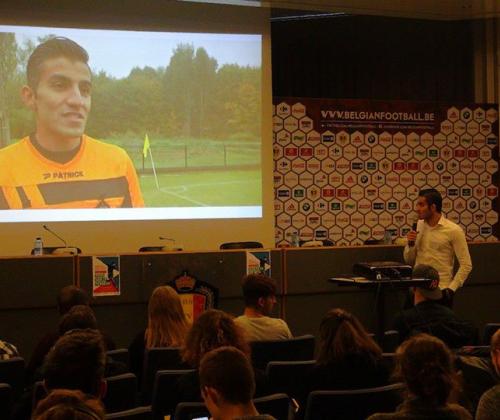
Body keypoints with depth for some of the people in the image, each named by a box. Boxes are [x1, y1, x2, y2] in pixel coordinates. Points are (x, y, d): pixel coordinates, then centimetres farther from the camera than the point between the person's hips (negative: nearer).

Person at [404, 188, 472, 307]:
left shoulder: (453, 230, -10)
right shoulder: (418, 226, 5)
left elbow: (466, 265, -8)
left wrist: (451, 288, -13)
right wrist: (410, 244, -6)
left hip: (441, 291, -5)